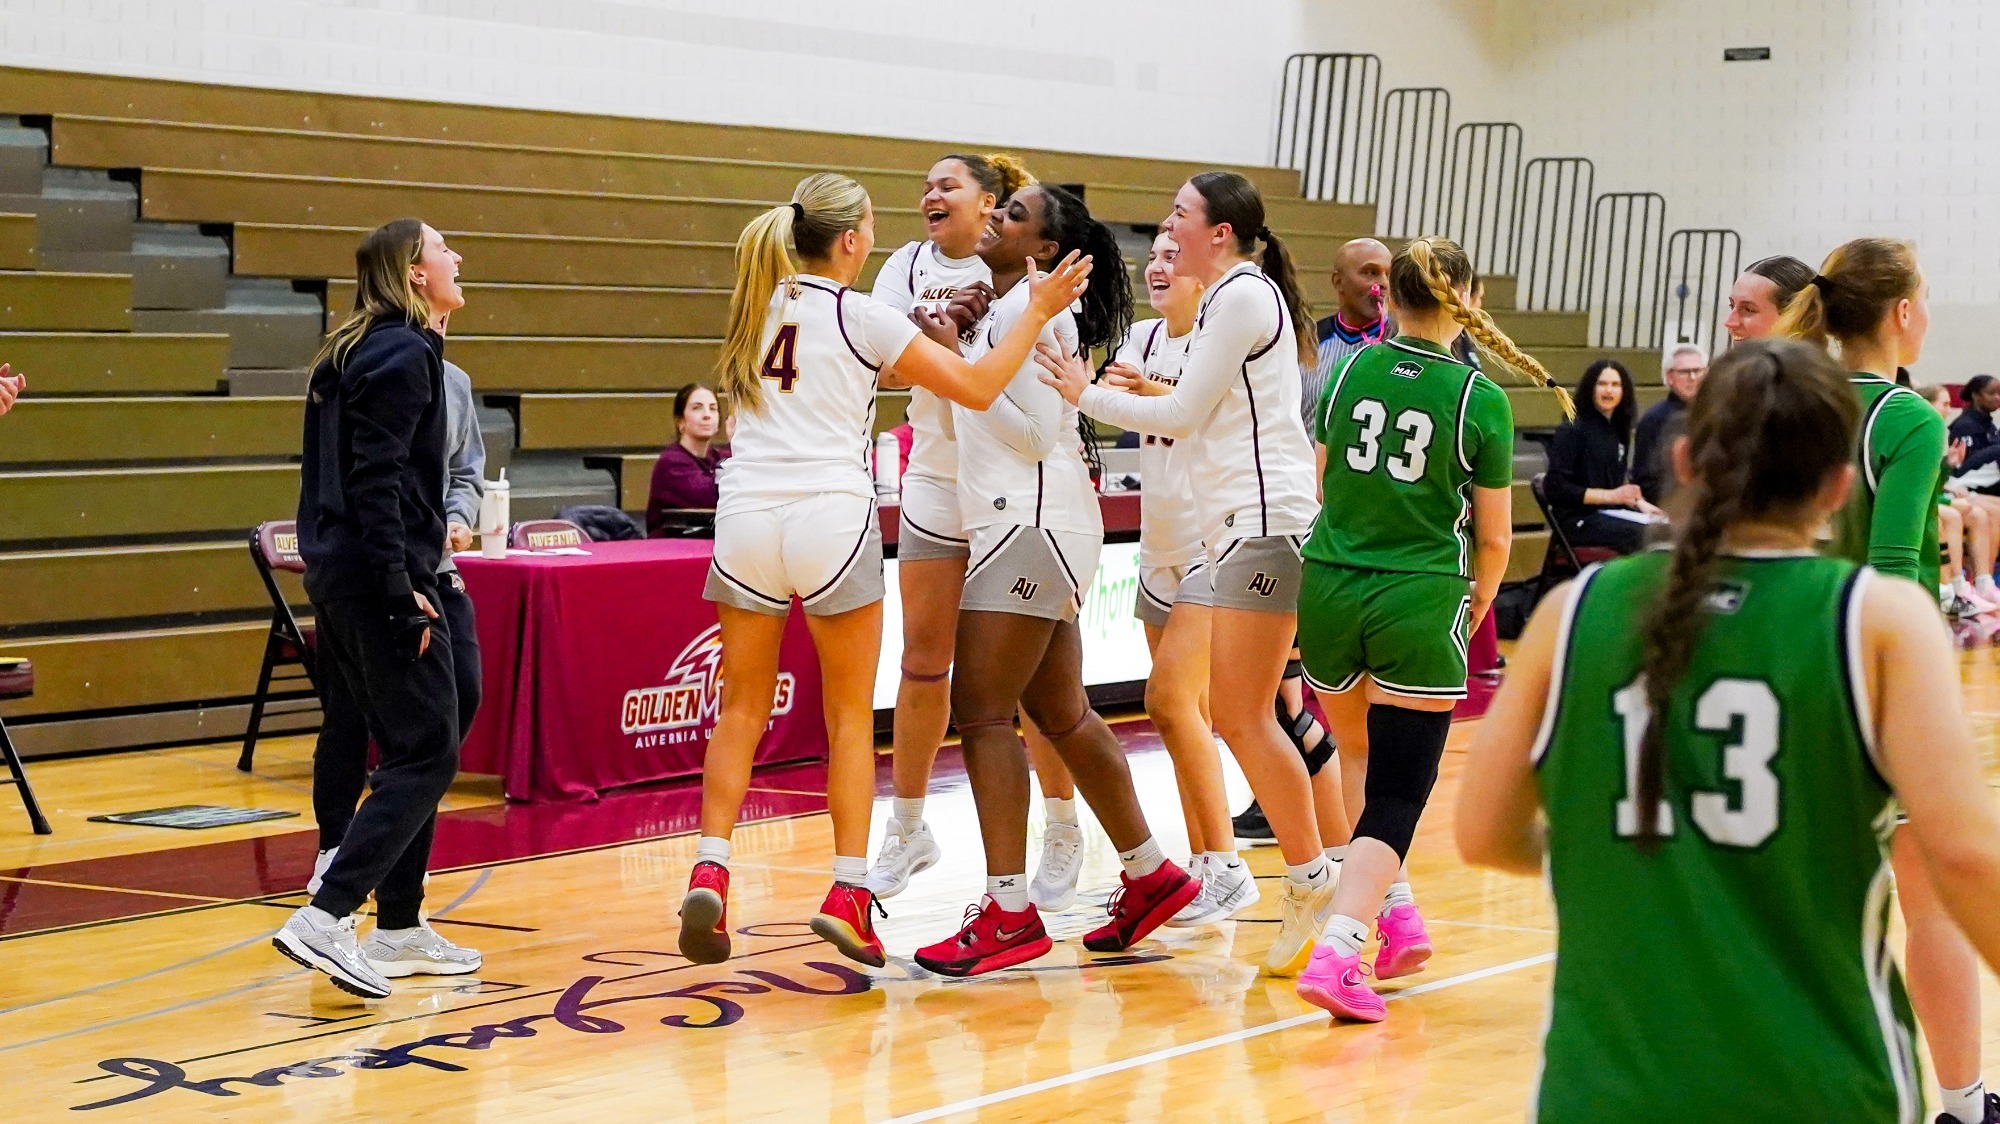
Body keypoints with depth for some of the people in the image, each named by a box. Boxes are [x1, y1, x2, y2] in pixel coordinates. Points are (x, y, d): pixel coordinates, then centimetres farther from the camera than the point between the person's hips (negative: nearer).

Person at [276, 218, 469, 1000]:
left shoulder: (360, 351, 18)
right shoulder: (404, 355, -12)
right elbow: (377, 481, -20)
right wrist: (400, 589, -22)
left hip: (341, 574, 10)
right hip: (378, 576, -10)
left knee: (409, 750, 15)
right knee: (427, 754, -8)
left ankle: (398, 926, 20)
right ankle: (325, 919, -15)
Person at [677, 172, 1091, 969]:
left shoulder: (758, 306, 12)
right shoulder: (859, 316, -3)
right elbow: (977, 387, -3)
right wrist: (1036, 311, 6)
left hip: (747, 517, 4)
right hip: (832, 519, -4)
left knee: (741, 713, 11)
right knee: (850, 718, 7)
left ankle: (709, 872, -4)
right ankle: (848, 893, 3)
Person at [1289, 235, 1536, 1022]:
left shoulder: (1348, 374, 3)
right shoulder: (1481, 400, -5)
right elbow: (1493, 539, 0)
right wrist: (1476, 608, 19)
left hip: (1329, 592, 4)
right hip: (1421, 603, -3)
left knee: (1360, 758, 27)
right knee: (1395, 795, -2)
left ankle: (1395, 908, 25)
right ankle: (1337, 950, -17)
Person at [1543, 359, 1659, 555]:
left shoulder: (1616, 430, 16)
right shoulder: (1572, 430, -7)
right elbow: (1556, 487, -12)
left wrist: (1638, 502, 2)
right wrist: (1610, 496, -15)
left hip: (1609, 513, 7)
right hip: (1577, 519, -7)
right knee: (1645, 536, -28)